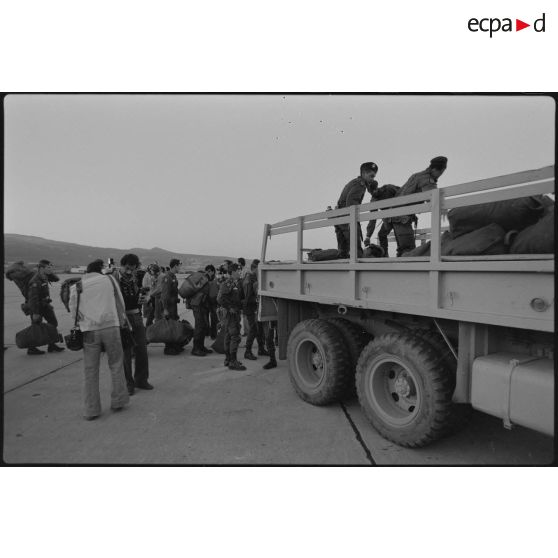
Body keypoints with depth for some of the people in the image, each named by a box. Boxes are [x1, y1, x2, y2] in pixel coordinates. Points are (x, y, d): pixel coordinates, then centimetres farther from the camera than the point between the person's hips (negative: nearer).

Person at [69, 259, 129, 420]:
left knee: (90, 371, 8)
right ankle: (117, 401, 18)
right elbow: (120, 302, 11)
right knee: (116, 364, 12)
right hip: (111, 327, -1)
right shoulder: (109, 279, 7)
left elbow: (74, 311, 9)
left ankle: (91, 410, 14)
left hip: (89, 331, 1)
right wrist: (121, 321, 23)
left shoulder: (76, 287, 8)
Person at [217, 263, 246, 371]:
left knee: (229, 336, 15)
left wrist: (239, 306, 9)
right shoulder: (227, 284, -15)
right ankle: (233, 362, -4)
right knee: (235, 337, -9)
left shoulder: (237, 283, 14)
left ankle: (228, 359, 25)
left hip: (235, 312, 9)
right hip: (231, 313, -9)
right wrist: (230, 308, -19)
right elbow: (220, 299, -23)